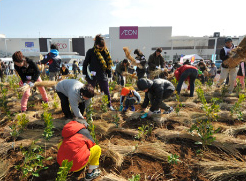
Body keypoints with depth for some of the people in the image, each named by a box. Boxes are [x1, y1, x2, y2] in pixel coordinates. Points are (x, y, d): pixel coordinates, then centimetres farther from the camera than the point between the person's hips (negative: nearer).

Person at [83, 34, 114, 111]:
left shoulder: (105, 52, 5)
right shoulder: (90, 52, -4)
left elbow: (109, 63, 10)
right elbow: (85, 63, 0)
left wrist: (109, 75, 9)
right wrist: (85, 74, -2)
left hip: (103, 76, 3)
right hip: (92, 76, -2)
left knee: (106, 91, 11)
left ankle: (109, 105, 28)